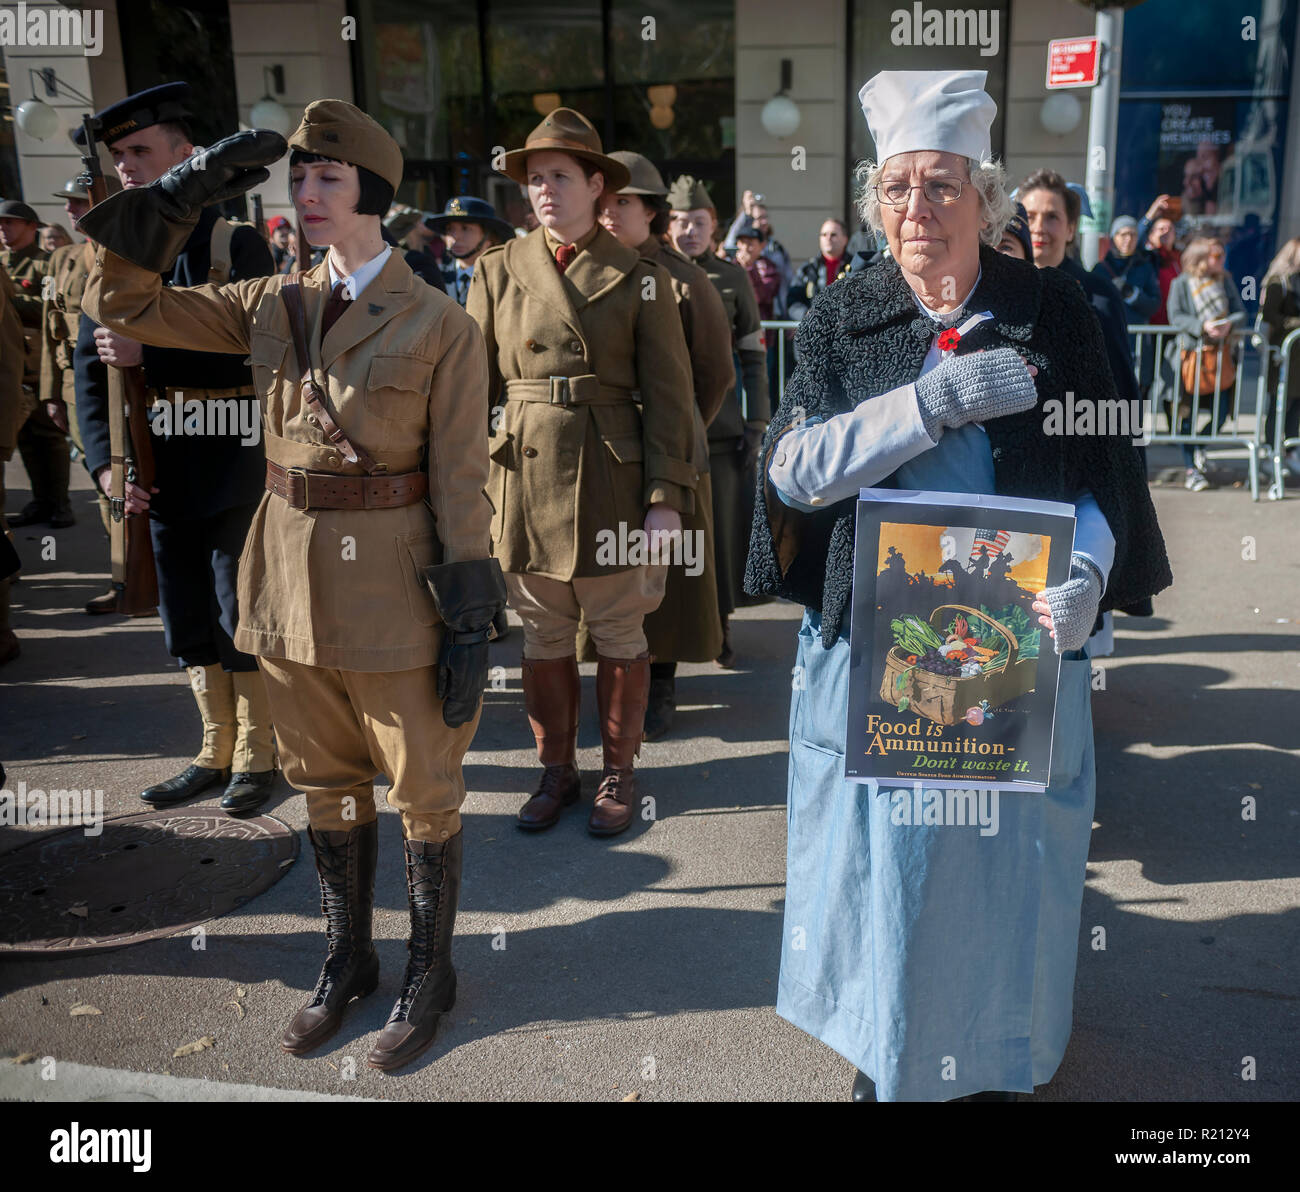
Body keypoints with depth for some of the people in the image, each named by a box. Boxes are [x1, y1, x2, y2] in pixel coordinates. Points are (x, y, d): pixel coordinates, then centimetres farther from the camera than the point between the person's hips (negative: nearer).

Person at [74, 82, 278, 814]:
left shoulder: (239, 246, -6)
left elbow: (253, 354, -15)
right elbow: (91, 367, 8)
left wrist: (149, 355, -20)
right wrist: (106, 461, -2)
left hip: (234, 476, -5)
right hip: (158, 478, 5)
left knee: (243, 621, 5)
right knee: (190, 625, 14)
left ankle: (256, 757, 22)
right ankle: (217, 753, 30)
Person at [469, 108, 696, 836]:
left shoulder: (640, 279, 1)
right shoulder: (499, 271, 7)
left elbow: (669, 395, -2)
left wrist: (667, 497, -9)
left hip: (613, 484, -2)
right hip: (526, 482, 2)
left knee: (620, 639, 8)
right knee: (543, 640, 11)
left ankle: (620, 773, 26)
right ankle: (557, 771, 29)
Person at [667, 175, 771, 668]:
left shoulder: (733, 278, 5)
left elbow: (753, 356, 6)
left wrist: (756, 426, 0)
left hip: (720, 428, 0)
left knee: (722, 527, 3)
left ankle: (719, 625, 18)